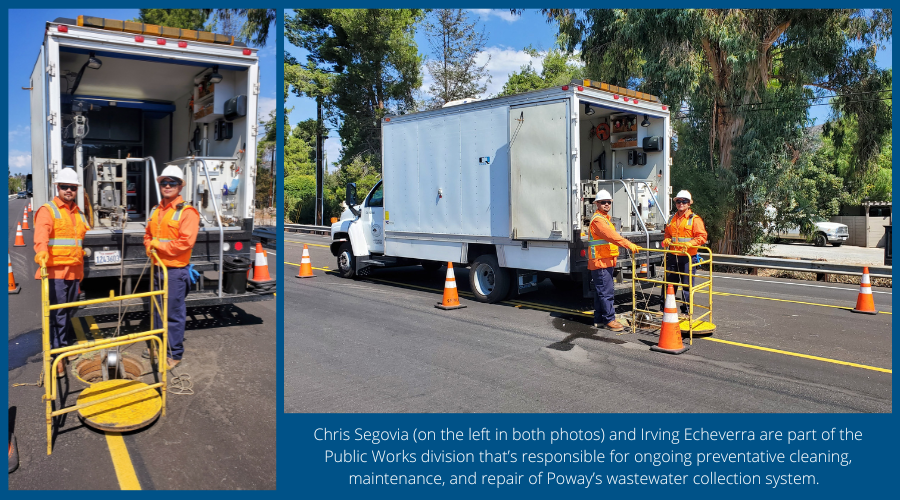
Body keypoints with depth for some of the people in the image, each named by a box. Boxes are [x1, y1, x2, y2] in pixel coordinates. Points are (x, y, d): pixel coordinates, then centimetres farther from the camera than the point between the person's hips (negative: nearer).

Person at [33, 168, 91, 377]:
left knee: (68, 312, 14)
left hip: (74, 271, 6)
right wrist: (41, 252, -41)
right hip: (55, 271, -6)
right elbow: (41, 234, -20)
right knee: (56, 314, -7)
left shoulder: (78, 214, 19)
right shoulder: (47, 210, -2)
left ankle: (64, 347, 25)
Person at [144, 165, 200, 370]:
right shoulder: (155, 211, 14)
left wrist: (159, 245, -11)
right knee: (158, 310, 18)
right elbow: (148, 236, 22)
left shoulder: (187, 212, -11)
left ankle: (175, 353, 9)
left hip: (175, 271, -8)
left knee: (174, 314, -2)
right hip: (157, 268, 8)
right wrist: (150, 248, 1)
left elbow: (185, 242, -19)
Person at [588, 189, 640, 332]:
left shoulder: (605, 218, 21)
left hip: (607, 261, 11)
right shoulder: (598, 220, -14)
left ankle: (599, 319, 19)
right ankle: (609, 320, -5)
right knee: (606, 292, -9)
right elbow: (612, 236, -26)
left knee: (601, 292, 13)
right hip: (600, 261, -11)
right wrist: (629, 245, -31)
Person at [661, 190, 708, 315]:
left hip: (688, 257, -5)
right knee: (668, 283, 9)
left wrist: (690, 243, -24)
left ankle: (686, 311, 14)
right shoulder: (672, 219, 14)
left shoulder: (695, 219, -4)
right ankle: (664, 309, 18)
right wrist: (666, 241, 2)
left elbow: (702, 237, -10)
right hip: (673, 256, 5)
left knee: (687, 285, 2)